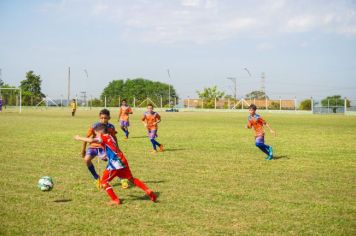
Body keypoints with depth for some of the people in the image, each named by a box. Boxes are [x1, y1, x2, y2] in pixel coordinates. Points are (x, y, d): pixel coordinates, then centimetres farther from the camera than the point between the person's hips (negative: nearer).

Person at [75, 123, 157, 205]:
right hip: (123, 161, 8)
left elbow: (91, 140, -19)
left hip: (115, 164, -8)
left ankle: (115, 200, 0)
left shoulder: (104, 137, -3)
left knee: (104, 182, 5)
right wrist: (106, 156, 28)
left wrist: (79, 138, -8)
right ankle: (148, 191, 17)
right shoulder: (110, 137, 22)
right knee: (132, 179, 22)